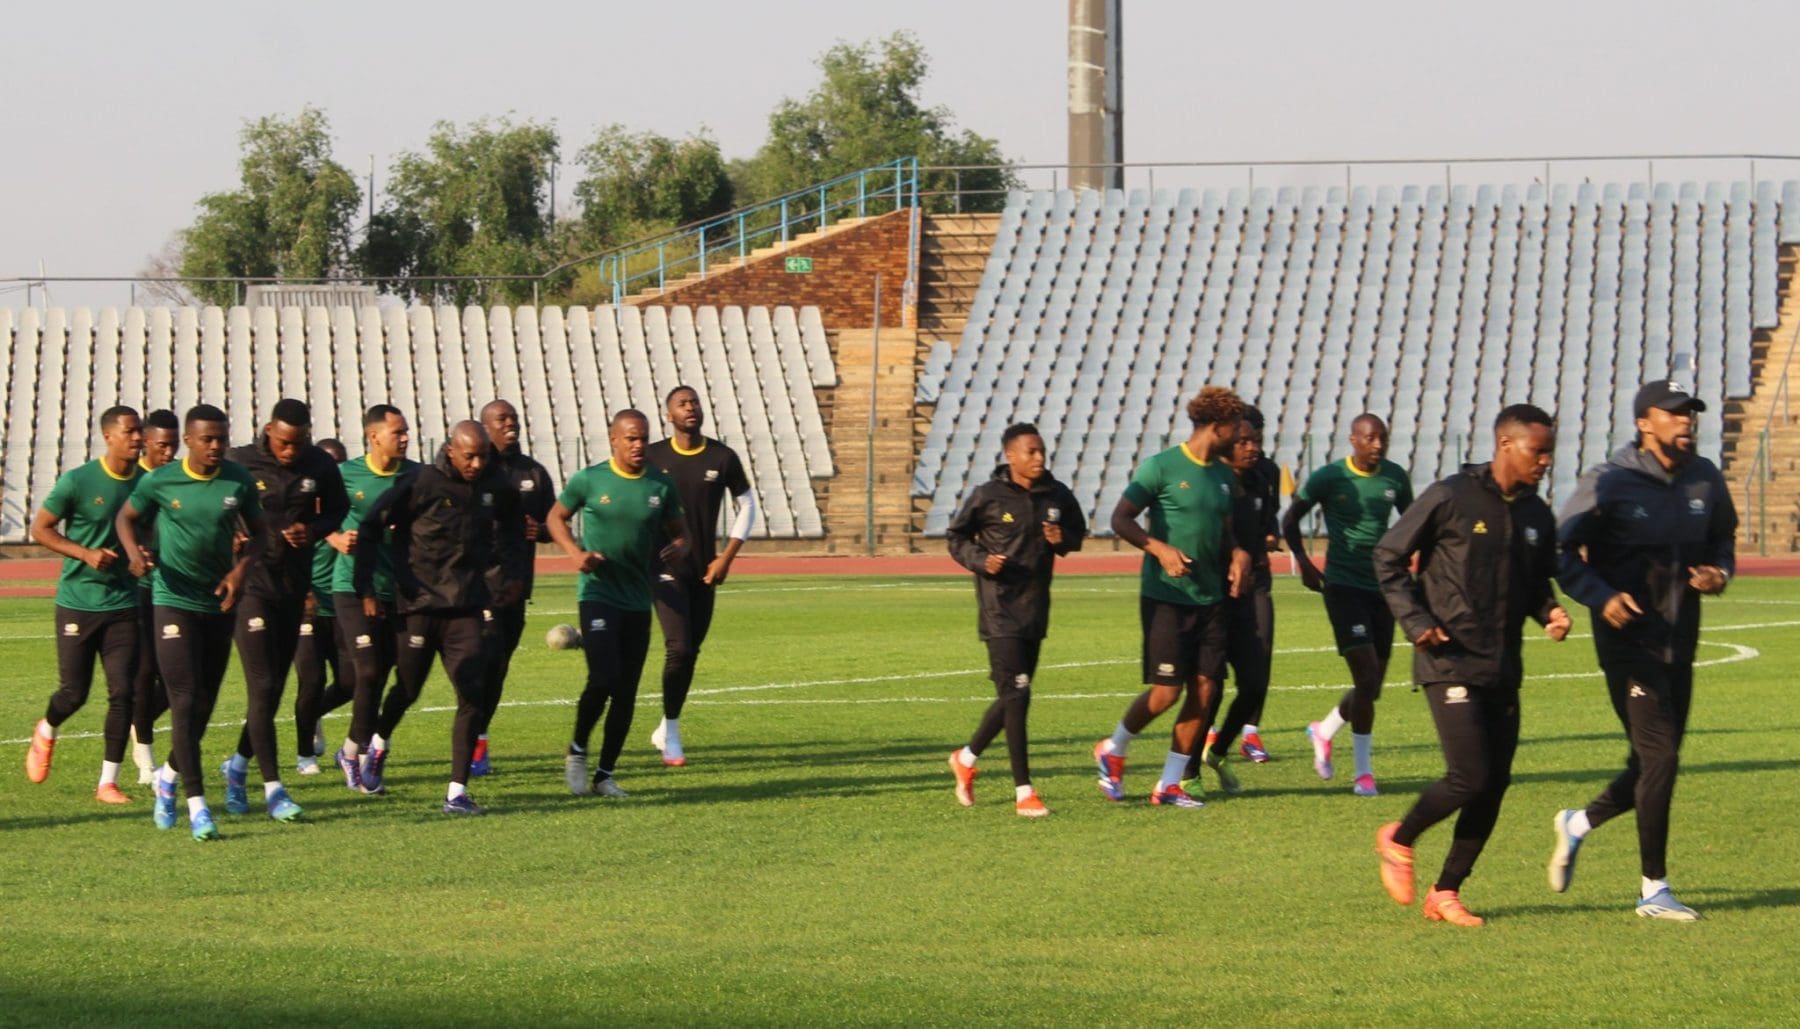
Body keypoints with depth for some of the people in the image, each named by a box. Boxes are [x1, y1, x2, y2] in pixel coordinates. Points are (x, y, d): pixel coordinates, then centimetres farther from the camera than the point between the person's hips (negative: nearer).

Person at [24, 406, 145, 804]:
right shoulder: (78, 481, -11)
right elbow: (40, 529, -6)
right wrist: (87, 554, -18)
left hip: (124, 605, 3)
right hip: (78, 602, -3)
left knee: (123, 691, -6)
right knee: (74, 692, 3)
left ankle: (108, 782, 2)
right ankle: (46, 733, 38)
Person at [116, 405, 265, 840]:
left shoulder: (238, 481, -2)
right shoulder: (160, 482, -8)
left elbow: (257, 532, 9)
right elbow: (127, 516, 8)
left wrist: (241, 568, -9)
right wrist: (134, 552, -12)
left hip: (219, 604, 4)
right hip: (175, 603, -4)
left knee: (205, 705, 12)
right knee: (185, 702, -11)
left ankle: (170, 775, 37)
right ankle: (196, 804, -12)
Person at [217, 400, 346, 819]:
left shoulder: (321, 467, 0)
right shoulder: (238, 464, -10)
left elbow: (338, 512, 13)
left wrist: (314, 529, -8)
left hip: (294, 587, 5)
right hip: (251, 584, -5)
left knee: (275, 687, 12)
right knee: (262, 686, -11)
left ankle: (238, 765, 31)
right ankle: (272, 785, -9)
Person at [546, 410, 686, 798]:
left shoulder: (661, 487, 4)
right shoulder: (589, 480, -3)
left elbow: (676, 530, 16)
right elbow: (556, 517, 10)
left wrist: (678, 546, -8)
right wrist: (575, 552, -8)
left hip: (638, 601, 4)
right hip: (598, 594, -4)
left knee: (626, 693, 5)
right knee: (604, 678, -19)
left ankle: (605, 774, 17)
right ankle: (577, 750, 6)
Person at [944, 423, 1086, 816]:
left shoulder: (1057, 496, 5)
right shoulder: (988, 496, -7)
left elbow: (1078, 531, 18)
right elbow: (955, 536, 4)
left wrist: (1064, 539, -5)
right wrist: (979, 560, -14)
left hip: (1035, 609, 6)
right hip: (1000, 610, -6)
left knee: (1013, 696, 13)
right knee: (1016, 695, -11)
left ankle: (966, 758, 35)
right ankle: (1023, 792, -7)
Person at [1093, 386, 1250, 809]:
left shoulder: (1224, 477, 13)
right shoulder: (1162, 467, -8)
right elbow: (1121, 519, -9)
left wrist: (1238, 553, 2)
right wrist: (1160, 548, -24)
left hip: (1210, 599, 7)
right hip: (1166, 596, -7)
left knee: (1205, 689, 1)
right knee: (1167, 691, -8)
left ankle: (1170, 783, 9)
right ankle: (1113, 750, 18)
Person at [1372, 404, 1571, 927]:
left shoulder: (1537, 516, 10)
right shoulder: (1450, 499, -9)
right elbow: (1389, 557, -2)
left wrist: (1549, 612, 1)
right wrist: (1416, 620, -11)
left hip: (1504, 668, 7)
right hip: (1450, 663, -7)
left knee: (1495, 785, 3)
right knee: (1471, 777, -14)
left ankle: (1446, 891, 15)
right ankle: (1398, 840, 13)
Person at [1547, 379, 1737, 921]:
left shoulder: (1705, 480, 5)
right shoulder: (1610, 484, -11)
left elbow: (1723, 537, 21)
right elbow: (1559, 549, -7)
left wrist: (1719, 572, -1)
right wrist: (1600, 596, -21)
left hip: (1680, 640, 6)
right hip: (1629, 639, -6)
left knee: (1656, 765, 9)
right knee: (1660, 757, -12)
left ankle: (1579, 823, 36)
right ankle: (1654, 890, -2)